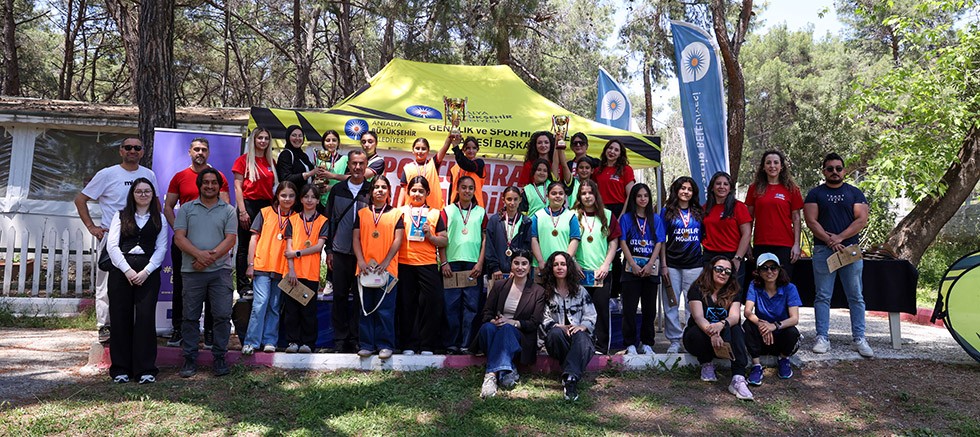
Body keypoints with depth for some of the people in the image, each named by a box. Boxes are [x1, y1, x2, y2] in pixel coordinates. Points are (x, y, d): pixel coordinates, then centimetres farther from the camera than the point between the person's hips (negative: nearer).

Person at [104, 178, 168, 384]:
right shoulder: (121, 216, 13)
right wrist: (127, 270, -9)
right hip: (121, 271, 1)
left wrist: (146, 271, -8)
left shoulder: (159, 219, 13)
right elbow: (112, 245, 3)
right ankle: (120, 368, 8)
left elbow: (161, 248, 5)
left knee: (146, 317, -7)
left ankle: (146, 369, -3)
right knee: (120, 318, 0)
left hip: (148, 272, -1)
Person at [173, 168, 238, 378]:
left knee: (222, 315, -1)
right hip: (192, 271, 1)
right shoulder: (186, 209, 10)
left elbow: (230, 239, -1)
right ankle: (190, 358, 15)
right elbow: (179, 237, 1)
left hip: (220, 270, 0)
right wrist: (198, 254, -15)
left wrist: (211, 256, -13)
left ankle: (219, 357, 10)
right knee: (190, 316, 5)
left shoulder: (228, 210, 8)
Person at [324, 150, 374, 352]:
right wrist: (329, 250, 4)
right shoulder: (337, 190, 8)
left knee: (360, 296, 2)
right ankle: (340, 339, 12)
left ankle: (355, 339, 10)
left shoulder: (372, 191, 3)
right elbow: (330, 220, 10)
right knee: (340, 295, 4)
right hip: (340, 252, 1)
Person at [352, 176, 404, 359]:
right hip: (365, 269, 2)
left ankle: (385, 344, 7)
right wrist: (361, 262, -7)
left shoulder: (396, 214, 7)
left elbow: (398, 240, 0)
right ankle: (367, 344, 13)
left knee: (385, 309, -1)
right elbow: (356, 239, 7)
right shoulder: (362, 213, 12)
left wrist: (385, 262, -11)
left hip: (388, 268, -2)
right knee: (366, 308, 6)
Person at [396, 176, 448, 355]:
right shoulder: (401, 211, 10)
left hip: (428, 264, 0)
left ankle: (427, 346, 5)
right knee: (406, 304, 3)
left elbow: (444, 241, 9)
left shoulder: (435, 213, 12)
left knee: (431, 303, -4)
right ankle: (408, 345, 11)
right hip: (404, 264, 0)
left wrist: (430, 235, -7)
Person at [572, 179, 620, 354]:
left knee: (602, 309, -1)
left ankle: (602, 347, 7)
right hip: (580, 271, 0)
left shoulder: (607, 215, 9)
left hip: (602, 272, 0)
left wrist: (606, 265, -3)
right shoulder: (573, 216, 7)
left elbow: (614, 242, 7)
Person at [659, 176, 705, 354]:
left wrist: (707, 262, 4)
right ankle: (674, 341, 10)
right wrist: (663, 265, -5)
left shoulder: (699, 213, 10)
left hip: (694, 265, 1)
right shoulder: (667, 211, 5)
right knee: (671, 305, 1)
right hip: (672, 265, -1)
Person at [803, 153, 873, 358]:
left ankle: (859, 338, 10)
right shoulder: (815, 194, 9)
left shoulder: (855, 193, 11)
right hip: (823, 250, -1)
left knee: (856, 296, 3)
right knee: (823, 296, 0)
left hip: (850, 248, 1)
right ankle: (822, 338, 4)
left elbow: (862, 220, 0)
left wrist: (839, 237, -11)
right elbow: (811, 221, -1)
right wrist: (829, 241, -12)